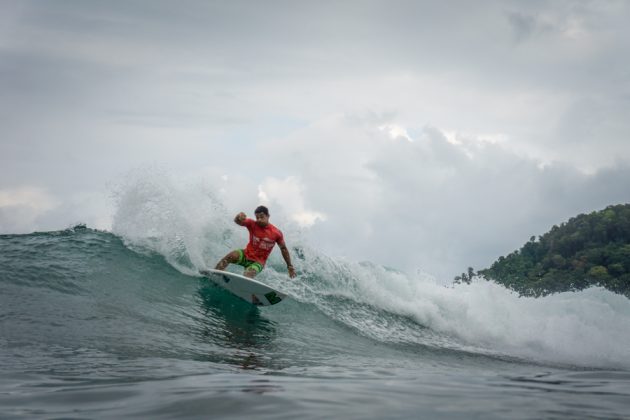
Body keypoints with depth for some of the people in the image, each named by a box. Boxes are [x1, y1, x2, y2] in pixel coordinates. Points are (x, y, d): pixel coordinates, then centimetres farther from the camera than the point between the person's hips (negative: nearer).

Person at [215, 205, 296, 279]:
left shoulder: (276, 233, -10)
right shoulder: (252, 224, -8)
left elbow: (283, 249, 3)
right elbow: (237, 221, -23)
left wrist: (290, 266, 7)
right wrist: (239, 217, -49)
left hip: (258, 262, -1)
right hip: (246, 255, 1)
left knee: (247, 276, -31)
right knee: (231, 256, -28)